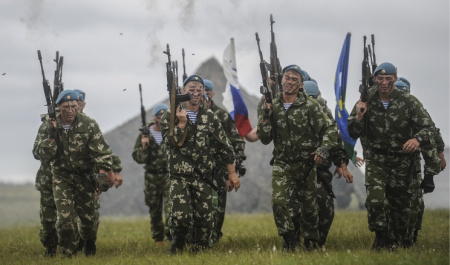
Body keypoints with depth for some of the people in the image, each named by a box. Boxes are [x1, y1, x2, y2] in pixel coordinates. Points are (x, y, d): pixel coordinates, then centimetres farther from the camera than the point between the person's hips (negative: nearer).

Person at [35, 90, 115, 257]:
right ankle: (68, 254, -3)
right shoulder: (51, 126, -8)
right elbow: (43, 155, -10)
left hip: (85, 176, 0)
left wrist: (102, 174, -25)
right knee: (64, 217, -13)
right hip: (62, 176, 0)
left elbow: (101, 152, -14)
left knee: (87, 215, 9)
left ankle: (89, 245, 38)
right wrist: (51, 137, -25)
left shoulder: (89, 124, -13)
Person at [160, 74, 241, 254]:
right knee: (181, 217, -17)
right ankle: (178, 242, 13)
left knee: (204, 219, -1)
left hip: (203, 177, 3)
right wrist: (182, 123, -20)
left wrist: (232, 173, 6)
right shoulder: (171, 116, 0)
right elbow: (171, 142, -12)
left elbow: (224, 146, 9)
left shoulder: (210, 117, 6)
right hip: (179, 176, -3)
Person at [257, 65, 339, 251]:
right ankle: (290, 241, -4)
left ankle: (311, 242, 27)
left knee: (309, 205, 8)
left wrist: (323, 149, -20)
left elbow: (330, 129, -5)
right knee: (278, 201, -16)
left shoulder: (310, 106, -7)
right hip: (282, 164, 1)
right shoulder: (272, 106, 2)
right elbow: (265, 139, 2)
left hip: (305, 164, -1)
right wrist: (266, 118, -12)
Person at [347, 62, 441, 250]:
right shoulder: (366, 102, -2)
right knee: (375, 200, -21)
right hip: (376, 161, 0)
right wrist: (358, 117, -21)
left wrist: (418, 138, -32)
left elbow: (428, 126, -10)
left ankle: (400, 242, 29)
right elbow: (353, 134, 0)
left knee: (400, 204, 8)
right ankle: (382, 239, -3)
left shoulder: (409, 102, -7)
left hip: (402, 162, 0)